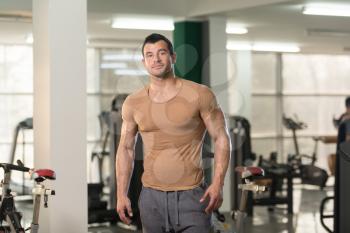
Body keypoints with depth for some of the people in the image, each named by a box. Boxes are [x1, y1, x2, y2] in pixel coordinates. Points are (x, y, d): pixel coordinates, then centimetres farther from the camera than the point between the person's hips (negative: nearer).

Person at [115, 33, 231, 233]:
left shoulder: (199, 95, -5)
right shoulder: (133, 103, 5)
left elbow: (221, 138, -3)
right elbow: (126, 148, 13)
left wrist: (218, 183, -14)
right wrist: (121, 194, 7)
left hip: (191, 196, -3)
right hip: (151, 197, 3)